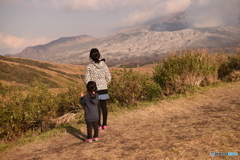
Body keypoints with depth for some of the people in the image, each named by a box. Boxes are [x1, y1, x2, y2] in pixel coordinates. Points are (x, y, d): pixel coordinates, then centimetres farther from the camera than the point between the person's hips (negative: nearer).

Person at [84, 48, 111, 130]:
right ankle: (104, 124, 19)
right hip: (104, 89, 3)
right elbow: (108, 78, 0)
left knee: (97, 107, 6)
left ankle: (99, 125, 14)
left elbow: (87, 80, -9)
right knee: (104, 106, 10)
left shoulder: (89, 67, -12)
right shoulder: (104, 65, -3)